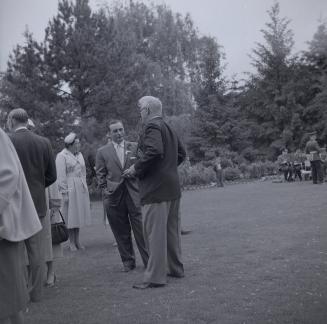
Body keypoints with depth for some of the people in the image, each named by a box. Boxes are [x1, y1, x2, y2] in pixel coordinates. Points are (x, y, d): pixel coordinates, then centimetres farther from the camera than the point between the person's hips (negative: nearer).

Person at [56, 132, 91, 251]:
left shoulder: (79, 155, 13)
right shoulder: (62, 156, -8)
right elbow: (61, 176, -12)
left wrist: (85, 187, 12)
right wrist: (64, 193, -16)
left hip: (81, 188, 6)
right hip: (70, 189, -6)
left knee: (79, 214, 9)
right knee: (71, 216, -1)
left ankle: (77, 241, 17)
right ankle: (71, 242, 9)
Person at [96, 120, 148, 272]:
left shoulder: (135, 147, 9)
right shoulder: (102, 152, 7)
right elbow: (100, 174, 9)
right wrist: (105, 189, 0)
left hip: (133, 193, 0)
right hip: (114, 196, 0)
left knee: (140, 228, -2)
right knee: (121, 231, 6)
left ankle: (149, 260, 7)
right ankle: (128, 261, 19)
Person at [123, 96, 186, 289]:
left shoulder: (152, 127, -12)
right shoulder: (169, 128, 16)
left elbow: (154, 151, -28)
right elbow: (181, 153, 23)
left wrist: (136, 169, -17)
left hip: (156, 188, -9)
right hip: (173, 187, 10)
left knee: (155, 233, -5)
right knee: (172, 229, 17)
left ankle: (155, 277, 0)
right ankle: (176, 268, 28)